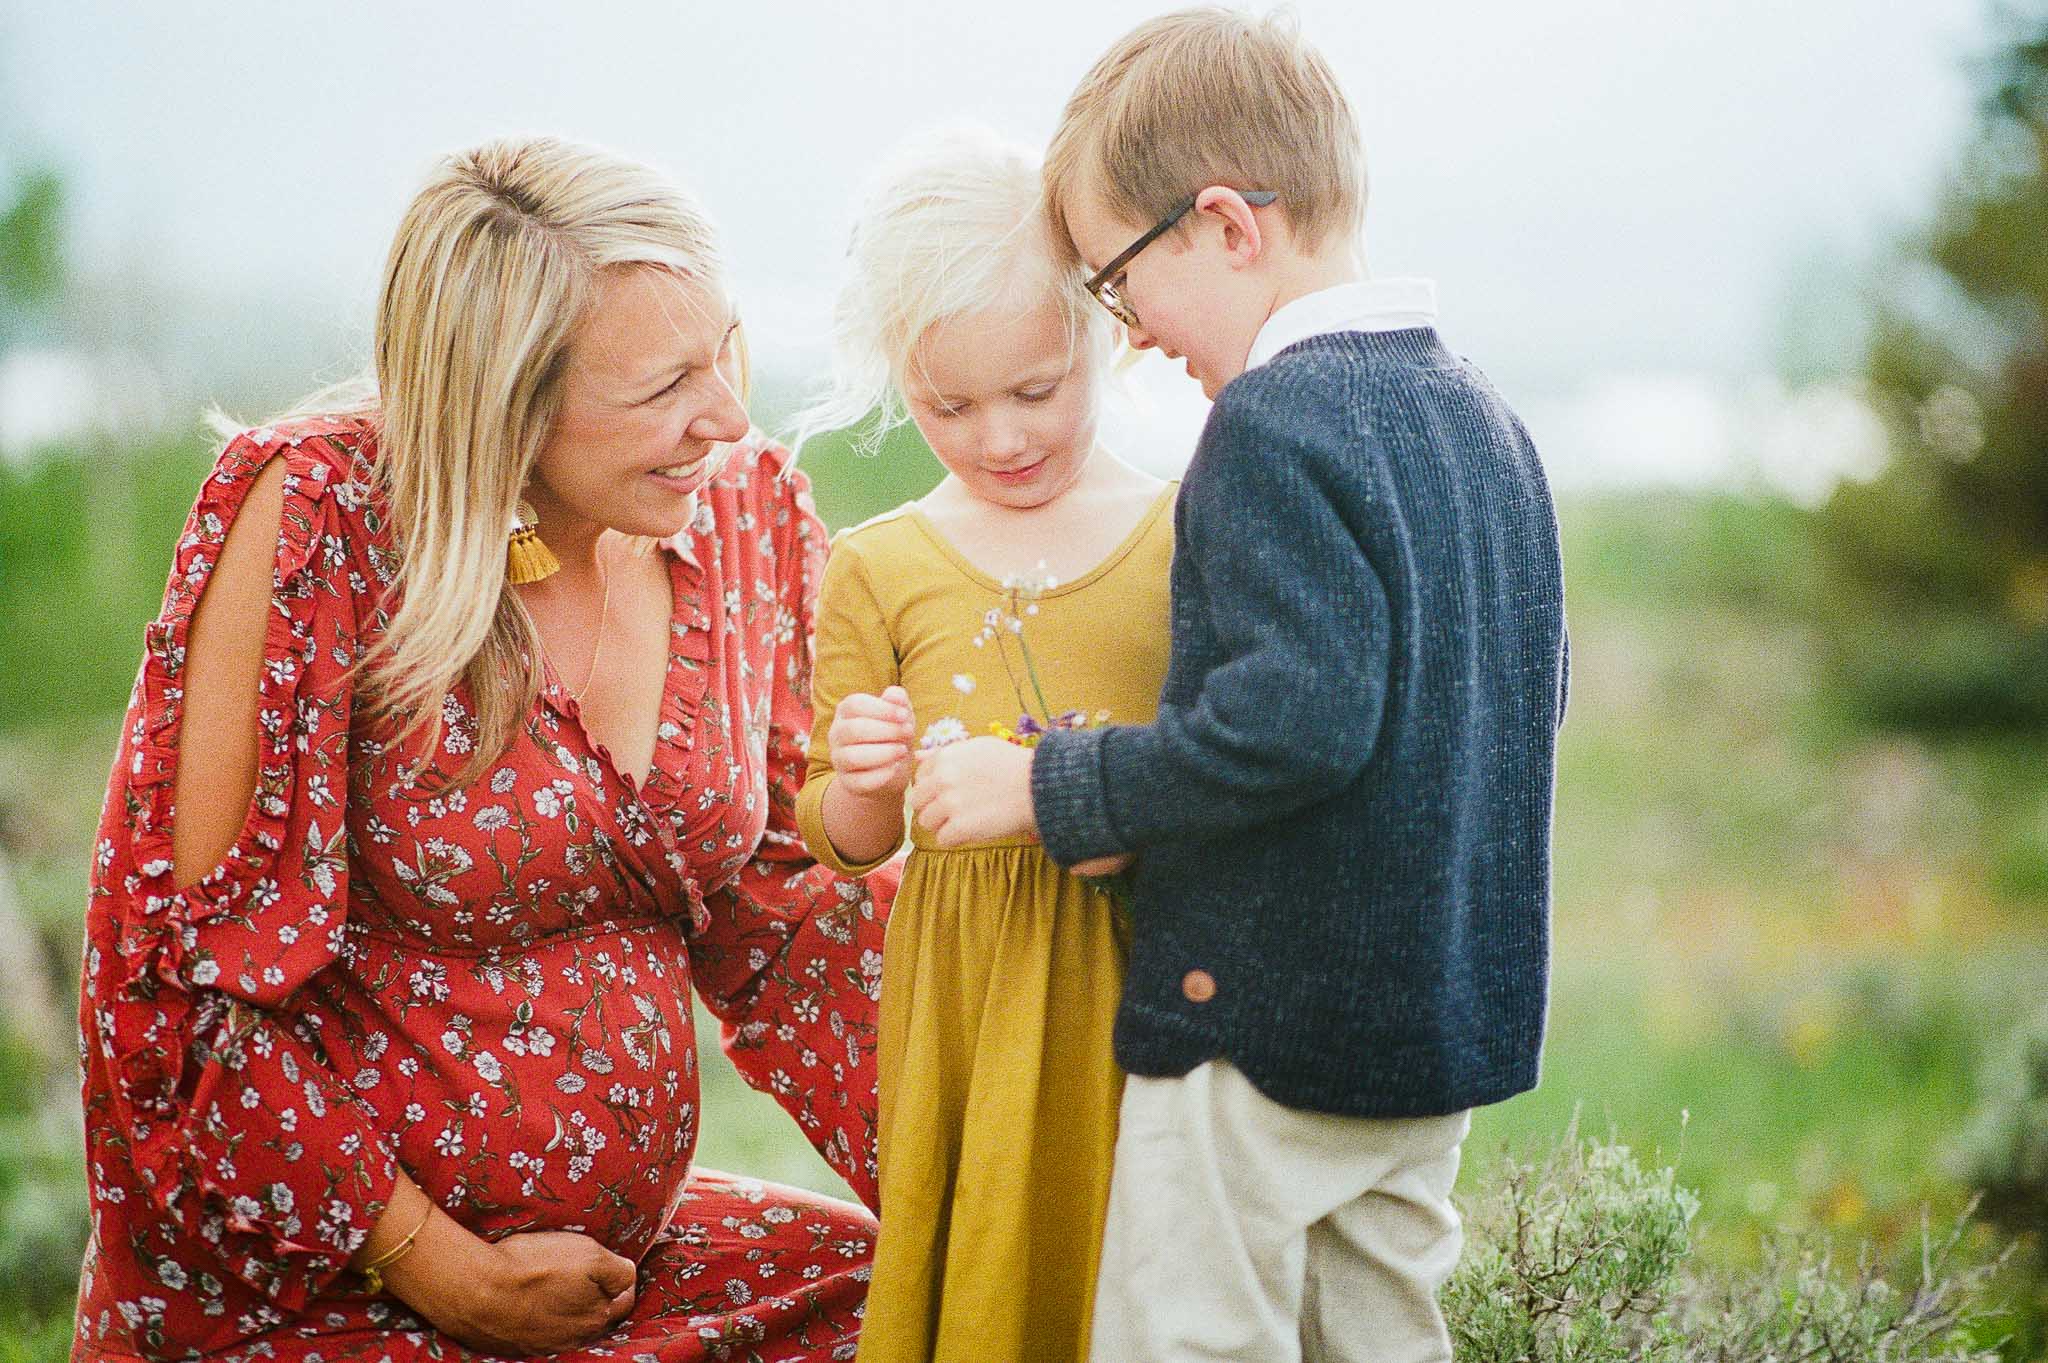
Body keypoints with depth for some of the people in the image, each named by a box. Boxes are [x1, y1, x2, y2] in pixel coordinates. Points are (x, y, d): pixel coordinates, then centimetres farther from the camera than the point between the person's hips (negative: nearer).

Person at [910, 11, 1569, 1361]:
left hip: (1269, 1019, -9)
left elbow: (1293, 720, -27)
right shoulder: (1482, 413, 10)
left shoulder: (1276, 422, -18)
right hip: (1457, 1015, 9)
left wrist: (1050, 788, -17)